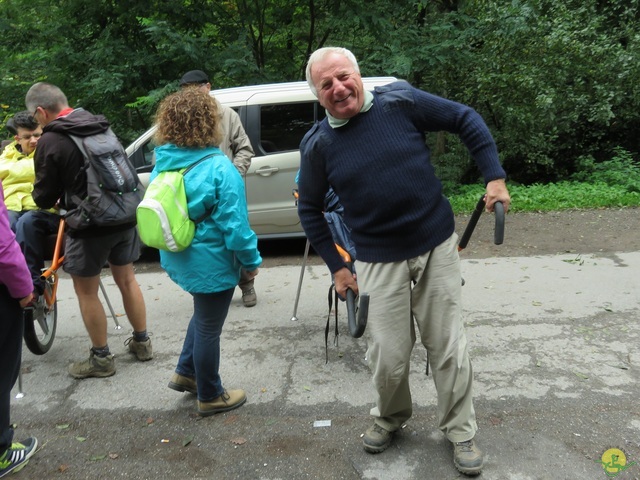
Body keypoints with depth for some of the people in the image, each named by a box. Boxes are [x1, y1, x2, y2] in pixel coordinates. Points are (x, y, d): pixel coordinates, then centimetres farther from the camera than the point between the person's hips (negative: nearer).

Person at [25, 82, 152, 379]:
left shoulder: (50, 141, -13)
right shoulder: (101, 125, 6)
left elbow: (44, 197, -7)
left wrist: (45, 202, 18)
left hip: (90, 225, -7)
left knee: (86, 292, 9)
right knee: (126, 280, 19)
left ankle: (101, 358, 18)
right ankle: (142, 342, 30)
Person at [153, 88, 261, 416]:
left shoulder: (162, 164, -1)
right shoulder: (219, 168, -22)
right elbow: (235, 224, -20)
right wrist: (251, 260, -7)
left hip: (177, 259, 7)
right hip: (211, 263, -7)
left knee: (204, 314, 28)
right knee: (208, 327, 9)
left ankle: (185, 373, 35)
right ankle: (210, 396, 27)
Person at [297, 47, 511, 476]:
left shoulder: (401, 101, -7)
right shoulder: (318, 146, -4)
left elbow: (466, 120, 2)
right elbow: (309, 209, 7)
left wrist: (495, 176, -4)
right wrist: (336, 267, 5)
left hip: (437, 248, 0)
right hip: (379, 262, 0)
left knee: (448, 347, 8)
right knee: (388, 357, 4)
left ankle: (461, 431, 29)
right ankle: (390, 418, 34)